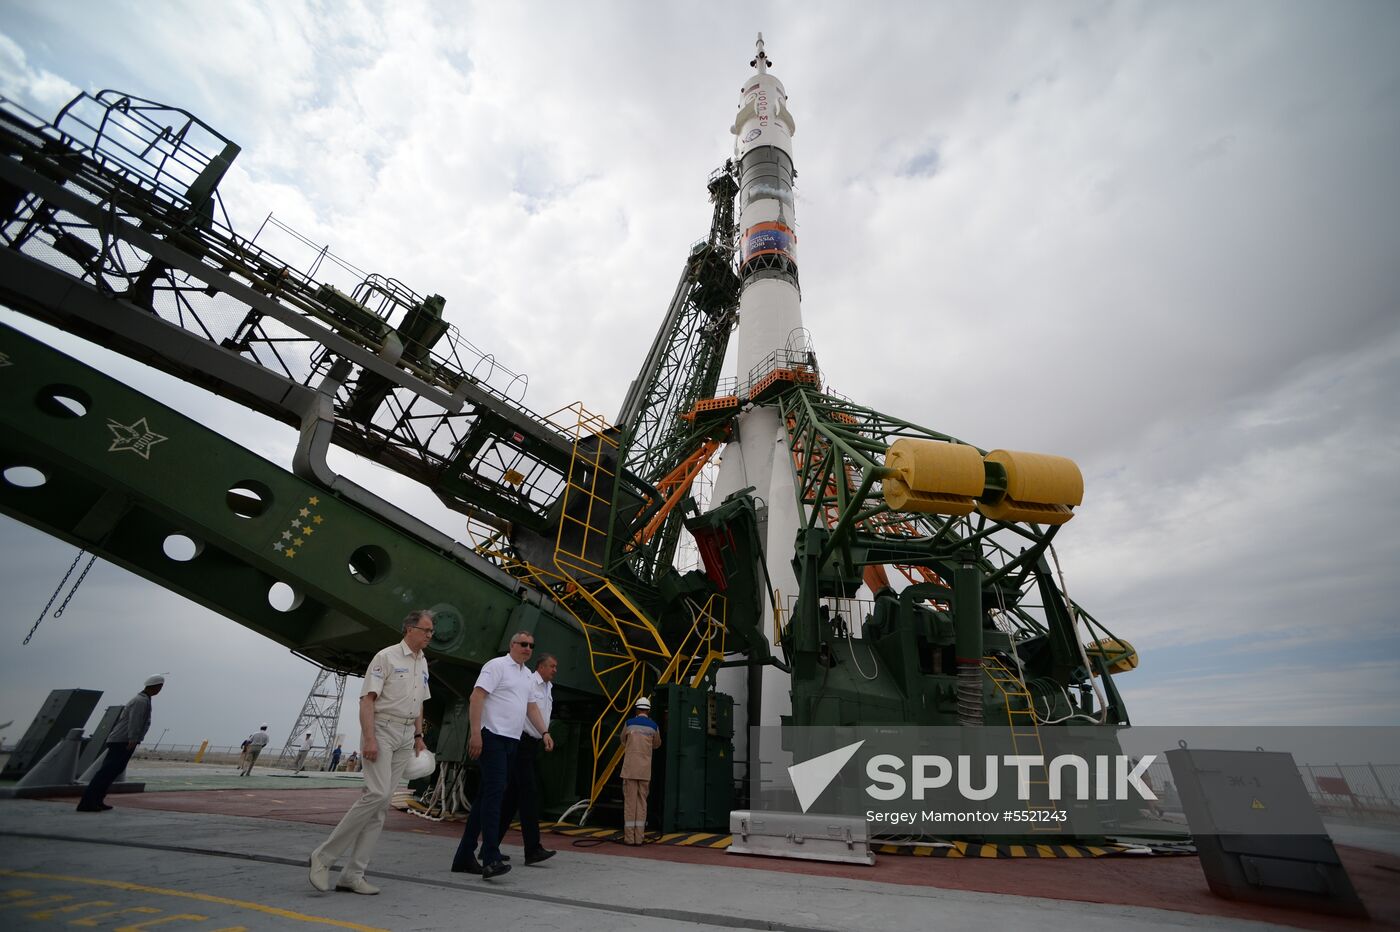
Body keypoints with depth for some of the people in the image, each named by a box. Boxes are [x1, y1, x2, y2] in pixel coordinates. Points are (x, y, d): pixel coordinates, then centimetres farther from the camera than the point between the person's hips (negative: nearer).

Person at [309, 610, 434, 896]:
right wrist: (369, 739, -20)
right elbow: (367, 699, -13)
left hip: (406, 736, 7)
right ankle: (324, 855, 1)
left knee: (382, 803, 4)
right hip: (382, 730, -7)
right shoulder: (387, 657, -9)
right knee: (377, 793, -17)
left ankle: (352, 874, 10)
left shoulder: (423, 663, 14)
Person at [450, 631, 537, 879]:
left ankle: (464, 856, 20)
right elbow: (477, 696, -15)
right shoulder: (497, 665, -7)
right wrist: (475, 732, -22)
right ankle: (491, 859, -13)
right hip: (493, 737, -8)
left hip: (512, 741, 8)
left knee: (487, 795, 12)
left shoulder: (528, 675, 17)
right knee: (494, 792, -14)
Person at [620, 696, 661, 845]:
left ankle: (629, 837, 4)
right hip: (645, 770, 1)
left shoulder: (629, 723, -1)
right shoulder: (653, 726, 3)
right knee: (642, 802, 8)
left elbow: (623, 742, 15)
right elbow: (657, 744, 20)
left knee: (630, 801, 3)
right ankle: (639, 837, 8)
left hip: (630, 768, -1)